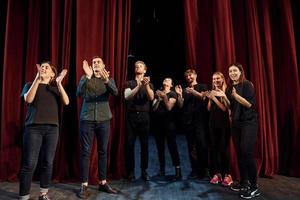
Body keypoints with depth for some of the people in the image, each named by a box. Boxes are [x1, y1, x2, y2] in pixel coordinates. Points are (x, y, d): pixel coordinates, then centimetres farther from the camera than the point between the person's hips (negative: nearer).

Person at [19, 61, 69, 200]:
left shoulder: (55, 88, 15)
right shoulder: (30, 85, 12)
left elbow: (66, 102, -2)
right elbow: (28, 99, -9)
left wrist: (59, 83, -10)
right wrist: (37, 79, -14)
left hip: (52, 128, 2)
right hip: (33, 127, -2)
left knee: (48, 162, 4)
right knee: (29, 164, -5)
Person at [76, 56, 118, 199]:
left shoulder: (109, 79, 8)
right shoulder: (85, 78, 6)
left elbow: (115, 93, -12)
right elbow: (79, 93, -13)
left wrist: (106, 80, -31)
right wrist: (88, 76, -25)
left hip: (104, 120, 2)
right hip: (87, 119, -1)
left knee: (103, 151, 7)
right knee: (86, 152, -1)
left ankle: (103, 183, 19)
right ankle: (84, 185, 8)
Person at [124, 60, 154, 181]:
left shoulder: (149, 84, 11)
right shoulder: (129, 83, 8)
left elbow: (151, 98, -8)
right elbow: (127, 97, -10)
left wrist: (146, 85, -26)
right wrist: (138, 86, -24)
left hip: (144, 116, 1)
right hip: (131, 116, 0)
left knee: (144, 144, 3)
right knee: (130, 144, 1)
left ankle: (144, 171, 15)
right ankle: (131, 171, 12)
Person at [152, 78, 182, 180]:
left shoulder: (172, 94, 2)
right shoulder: (158, 93, 15)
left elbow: (169, 107, -11)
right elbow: (154, 108, 6)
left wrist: (164, 97, -18)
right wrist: (158, 99, -8)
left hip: (169, 123, -4)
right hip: (158, 123, 4)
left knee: (172, 146, -8)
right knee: (160, 146, 7)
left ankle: (178, 169, -4)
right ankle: (162, 169, 17)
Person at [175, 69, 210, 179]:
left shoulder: (202, 87, 11)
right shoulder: (184, 90, 19)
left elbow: (203, 97, -8)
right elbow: (180, 105, 10)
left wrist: (194, 92, -23)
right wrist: (179, 95, -5)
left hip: (200, 120, -3)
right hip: (187, 120, 4)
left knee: (202, 145, -9)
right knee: (191, 146, 4)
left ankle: (205, 170, 0)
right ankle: (195, 170, 10)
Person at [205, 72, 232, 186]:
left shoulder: (226, 92, -4)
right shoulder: (212, 92, 11)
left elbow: (225, 108, -13)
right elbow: (209, 109, 9)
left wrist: (214, 98, -18)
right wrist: (209, 98, -6)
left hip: (224, 123, -5)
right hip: (213, 123, 5)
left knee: (223, 149, -5)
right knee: (214, 149, 7)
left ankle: (227, 175, 8)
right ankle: (217, 173, 16)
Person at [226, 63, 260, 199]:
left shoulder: (247, 85, -6)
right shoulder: (230, 88, 13)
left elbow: (250, 104, -15)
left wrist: (236, 95, -22)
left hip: (249, 123, -6)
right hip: (235, 123, 6)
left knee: (247, 153, -11)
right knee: (239, 153, 8)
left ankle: (254, 187, 1)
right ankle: (243, 182, 21)